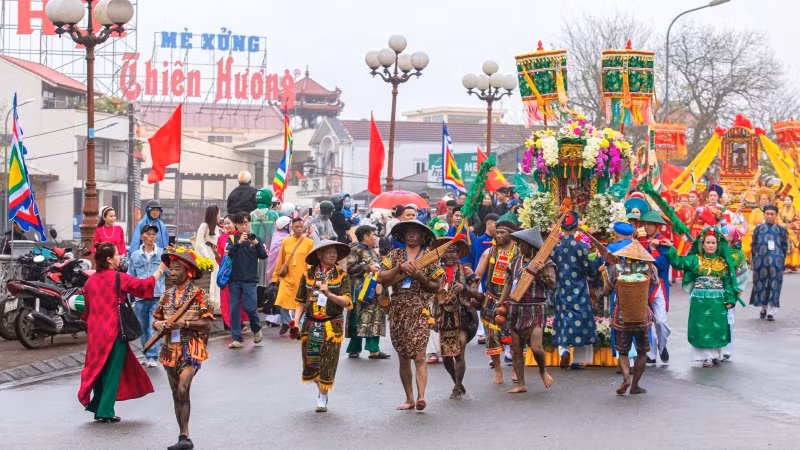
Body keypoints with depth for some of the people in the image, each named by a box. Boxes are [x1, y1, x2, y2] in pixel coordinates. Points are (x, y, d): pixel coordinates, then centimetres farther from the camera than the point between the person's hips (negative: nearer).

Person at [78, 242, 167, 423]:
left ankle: (97, 407, 19)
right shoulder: (119, 278, -11)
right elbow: (144, 285, -6)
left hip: (95, 331, 6)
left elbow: (87, 308, 13)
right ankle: (105, 412, 4)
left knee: (99, 369, 15)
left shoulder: (91, 280, 6)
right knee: (112, 371, 2)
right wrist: (160, 270, 6)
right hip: (114, 331, -6)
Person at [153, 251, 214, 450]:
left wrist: (185, 324, -20)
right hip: (170, 350, 6)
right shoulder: (167, 295, 9)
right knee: (176, 393, 9)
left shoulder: (199, 295, -6)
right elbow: (156, 320, 14)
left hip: (191, 350, -6)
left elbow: (207, 323, -9)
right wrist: (160, 325, -9)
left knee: (183, 390, -20)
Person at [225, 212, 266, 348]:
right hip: (234, 279, 1)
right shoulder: (232, 239, 5)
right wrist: (238, 242, -28)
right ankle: (236, 338, 6)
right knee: (234, 309, 0)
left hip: (250, 280, -1)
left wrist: (256, 244, -22)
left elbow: (264, 256, -5)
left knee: (250, 308, -8)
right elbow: (228, 253, -12)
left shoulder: (256, 239, 5)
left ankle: (257, 330, 19)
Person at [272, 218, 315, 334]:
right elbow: (280, 261, 11)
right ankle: (286, 323, 21)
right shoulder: (285, 242, 5)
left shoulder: (310, 242, -2)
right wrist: (275, 276, 13)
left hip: (302, 279, -2)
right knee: (283, 302, -3)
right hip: (287, 278, 2)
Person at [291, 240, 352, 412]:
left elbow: (346, 302, -9)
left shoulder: (342, 275, 0)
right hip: (311, 324, 2)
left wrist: (329, 294, -25)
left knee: (327, 363, 0)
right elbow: (301, 302, 8)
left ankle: (323, 398, 18)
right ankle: (321, 389, 34)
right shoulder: (308, 274, 4)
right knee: (310, 362, 6)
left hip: (332, 325, -2)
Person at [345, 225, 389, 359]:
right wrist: (368, 268, -18)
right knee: (360, 319, -9)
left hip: (374, 291, 9)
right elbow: (350, 267, -19)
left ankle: (374, 350, 5)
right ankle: (354, 349, -4)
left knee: (375, 318, 4)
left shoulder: (373, 251, 21)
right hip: (361, 291, -9)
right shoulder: (357, 250, -7)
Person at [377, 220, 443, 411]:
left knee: (419, 356, -15)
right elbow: (380, 278, 0)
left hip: (420, 311, -3)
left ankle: (421, 396, -24)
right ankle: (409, 399, 15)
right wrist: (400, 268, -13)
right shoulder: (395, 255, 10)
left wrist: (421, 277, -12)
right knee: (403, 358, 7)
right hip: (397, 311, 3)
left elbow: (436, 287, 5)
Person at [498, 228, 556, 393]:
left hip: (535, 309, -5)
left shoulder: (544, 262, -4)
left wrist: (543, 273, -27)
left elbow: (552, 285, -11)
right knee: (516, 348, 4)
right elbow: (509, 283, 21)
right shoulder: (516, 261, 12)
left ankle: (543, 371, 16)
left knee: (536, 347, -15)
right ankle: (521, 384, 13)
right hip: (515, 309, 5)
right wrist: (500, 304, 20)